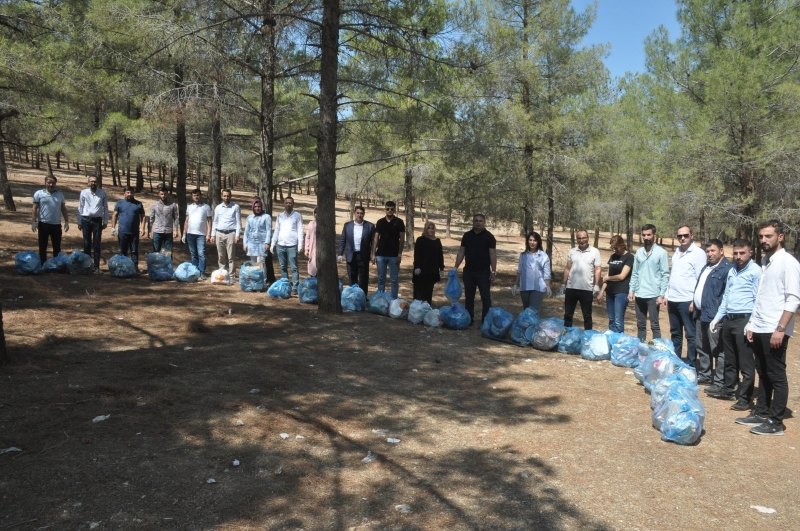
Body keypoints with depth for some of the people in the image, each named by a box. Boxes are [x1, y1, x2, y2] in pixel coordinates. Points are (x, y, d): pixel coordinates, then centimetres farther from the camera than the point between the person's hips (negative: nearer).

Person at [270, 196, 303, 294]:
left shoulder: (297, 215, 3)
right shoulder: (280, 216, 14)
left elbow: (300, 231, -1)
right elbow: (276, 231, 16)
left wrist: (300, 244, -9)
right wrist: (273, 244, 10)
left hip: (292, 245, -4)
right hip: (280, 245, 5)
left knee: (294, 268, -5)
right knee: (283, 267, 10)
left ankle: (295, 287, -4)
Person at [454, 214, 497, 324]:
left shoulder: (489, 236, -4)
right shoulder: (467, 235, 7)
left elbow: (493, 254, -8)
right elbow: (461, 252, 9)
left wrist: (493, 271, -14)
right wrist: (456, 267, 4)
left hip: (483, 272, -4)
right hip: (468, 271, 4)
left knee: (485, 297, 0)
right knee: (469, 296, 10)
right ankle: (468, 319, 19)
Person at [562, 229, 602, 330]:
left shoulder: (595, 251, -2)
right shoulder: (572, 251, 6)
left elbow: (598, 270, -3)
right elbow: (568, 269, 9)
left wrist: (596, 286, -10)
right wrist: (564, 284, 6)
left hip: (587, 289, -3)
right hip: (571, 288, 3)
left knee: (587, 315, 8)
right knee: (568, 314, 9)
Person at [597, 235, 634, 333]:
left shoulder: (629, 257, -6)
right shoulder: (612, 257, 13)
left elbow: (621, 276, -11)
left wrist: (607, 278, 4)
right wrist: (602, 292, 9)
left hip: (621, 292, -7)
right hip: (610, 292, 7)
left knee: (618, 321, -10)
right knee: (611, 320, 10)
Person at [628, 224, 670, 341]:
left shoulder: (661, 252, -5)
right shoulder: (639, 252, 9)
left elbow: (665, 275, -7)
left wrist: (661, 295, -12)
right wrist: (631, 290, 5)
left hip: (653, 295, -5)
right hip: (639, 295, 5)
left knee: (654, 325, 1)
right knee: (640, 325, 13)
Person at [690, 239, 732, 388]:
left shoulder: (727, 268, -12)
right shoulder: (706, 267, 19)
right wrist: (693, 301, 16)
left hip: (713, 315, -10)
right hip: (700, 313, 10)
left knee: (718, 350, -3)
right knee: (701, 347, 18)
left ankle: (720, 382, 3)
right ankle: (704, 375, 29)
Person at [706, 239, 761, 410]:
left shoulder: (755, 271, -8)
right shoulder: (732, 271, 16)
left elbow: (758, 299, -11)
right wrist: (717, 318, 18)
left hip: (744, 320, -7)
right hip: (728, 319, 7)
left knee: (746, 363, 0)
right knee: (729, 359, 18)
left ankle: (745, 398, 7)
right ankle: (728, 389, 31)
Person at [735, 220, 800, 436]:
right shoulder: (766, 261, 14)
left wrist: (780, 329, -20)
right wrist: (752, 323, 16)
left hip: (775, 331, -8)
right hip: (759, 329, 8)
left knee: (777, 376, 0)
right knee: (763, 374, 15)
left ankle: (776, 422, 7)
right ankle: (761, 413, 24)